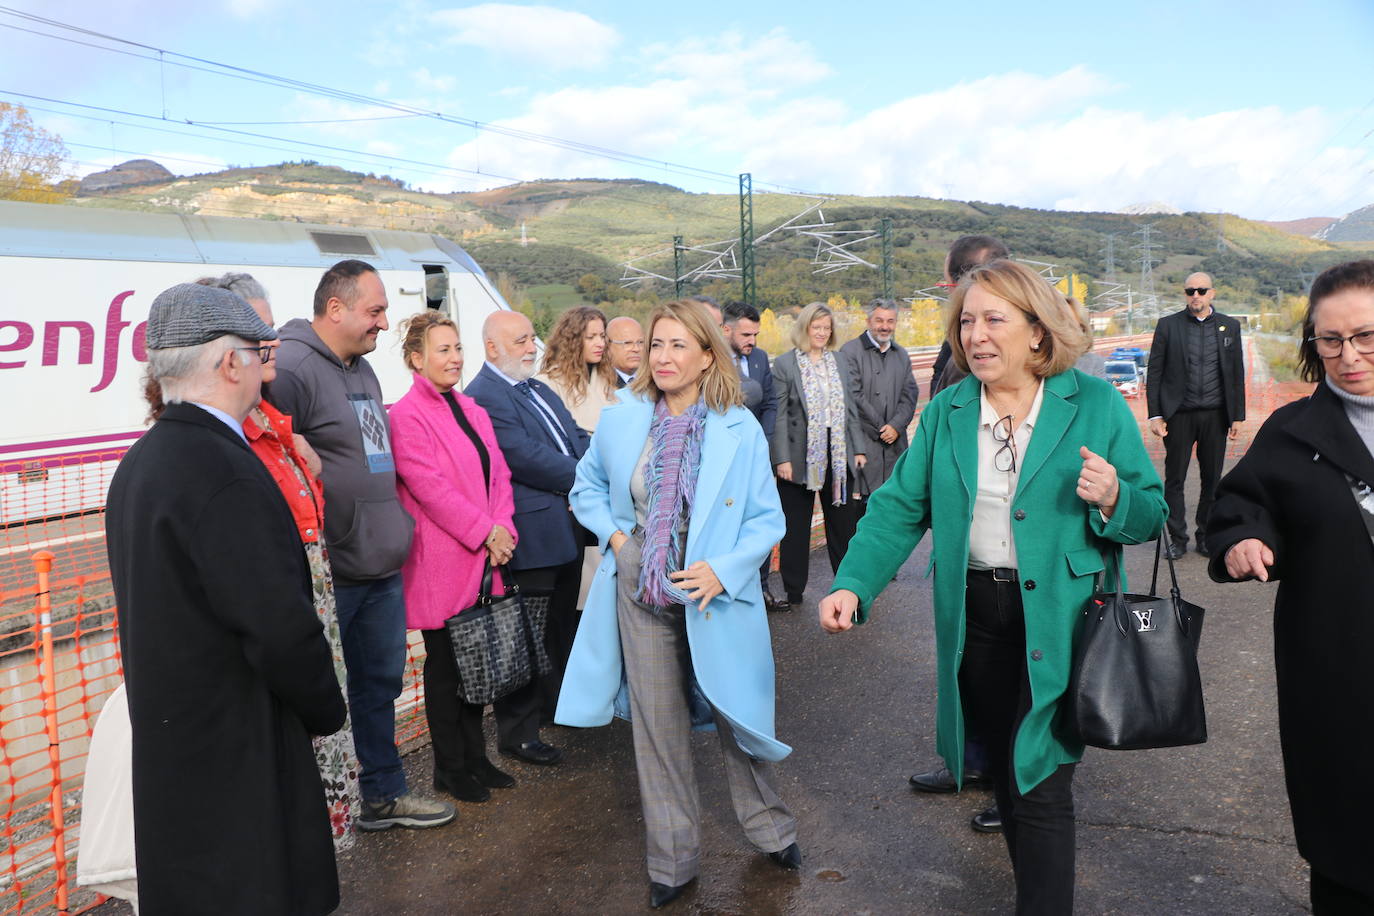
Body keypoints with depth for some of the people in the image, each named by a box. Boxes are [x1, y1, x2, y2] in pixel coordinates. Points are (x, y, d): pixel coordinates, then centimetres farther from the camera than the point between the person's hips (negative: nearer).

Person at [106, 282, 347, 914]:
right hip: (236, 751, -10)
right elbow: (281, 628, -25)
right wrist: (326, 711, -8)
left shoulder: (139, 462, 7)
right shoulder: (225, 472, -24)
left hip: (166, 741, 10)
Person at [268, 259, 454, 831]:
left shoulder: (362, 369, 16)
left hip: (383, 568, 9)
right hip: (327, 572, -9)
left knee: (381, 680, 19)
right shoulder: (291, 367, -16)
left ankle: (383, 793, 35)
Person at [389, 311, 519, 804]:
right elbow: (428, 486, -19)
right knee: (444, 666, 6)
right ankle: (449, 768, 20)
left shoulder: (471, 410, 12)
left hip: (484, 559, 7)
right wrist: (485, 531, -17)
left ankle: (475, 756, 29)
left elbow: (498, 473, 10)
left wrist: (503, 528, -5)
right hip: (440, 561, -7)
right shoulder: (406, 415, -12)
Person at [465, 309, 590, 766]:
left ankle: (557, 703, 39)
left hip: (566, 528, 9)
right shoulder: (483, 397, -15)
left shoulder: (540, 390, 16)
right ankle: (517, 732, 15)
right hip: (531, 535, -9)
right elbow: (528, 458, -22)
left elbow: (577, 439, 12)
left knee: (561, 628, 22)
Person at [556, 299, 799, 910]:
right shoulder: (622, 417, -3)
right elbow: (588, 487, 14)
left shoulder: (739, 428, -9)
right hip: (641, 591, 2)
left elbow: (768, 519, -5)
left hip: (715, 593, -2)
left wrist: (723, 570, -18)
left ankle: (770, 829, 38)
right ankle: (672, 860, 28)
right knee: (657, 726, 11)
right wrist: (614, 534, -2)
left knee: (734, 715, 11)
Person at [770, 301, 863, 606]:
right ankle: (793, 590, 17)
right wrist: (782, 458, -14)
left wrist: (858, 449, 7)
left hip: (838, 455, 4)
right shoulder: (784, 364, -4)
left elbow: (851, 407, 12)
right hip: (800, 457, -4)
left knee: (842, 521, 13)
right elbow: (779, 415, -8)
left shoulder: (841, 360, 10)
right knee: (795, 526, 7)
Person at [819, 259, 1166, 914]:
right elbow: (899, 508, 0)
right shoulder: (945, 413, 4)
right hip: (973, 620, 4)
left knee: (1041, 787, -3)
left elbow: (1151, 514, 0)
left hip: (1058, 626, -4)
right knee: (1006, 774, 19)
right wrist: (853, 585, -13)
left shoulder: (1096, 405, -5)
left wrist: (1111, 499, -23)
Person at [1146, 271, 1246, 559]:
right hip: (1179, 415, -2)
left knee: (1212, 479, 7)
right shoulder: (1168, 325, 2)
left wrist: (1237, 416, 5)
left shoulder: (1230, 327, 8)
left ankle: (1206, 536, 19)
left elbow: (1236, 374, 10)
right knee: (1174, 479, 2)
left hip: (1215, 416, 2)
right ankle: (1177, 538, 12)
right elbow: (1154, 373, 1)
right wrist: (1155, 414, -5)